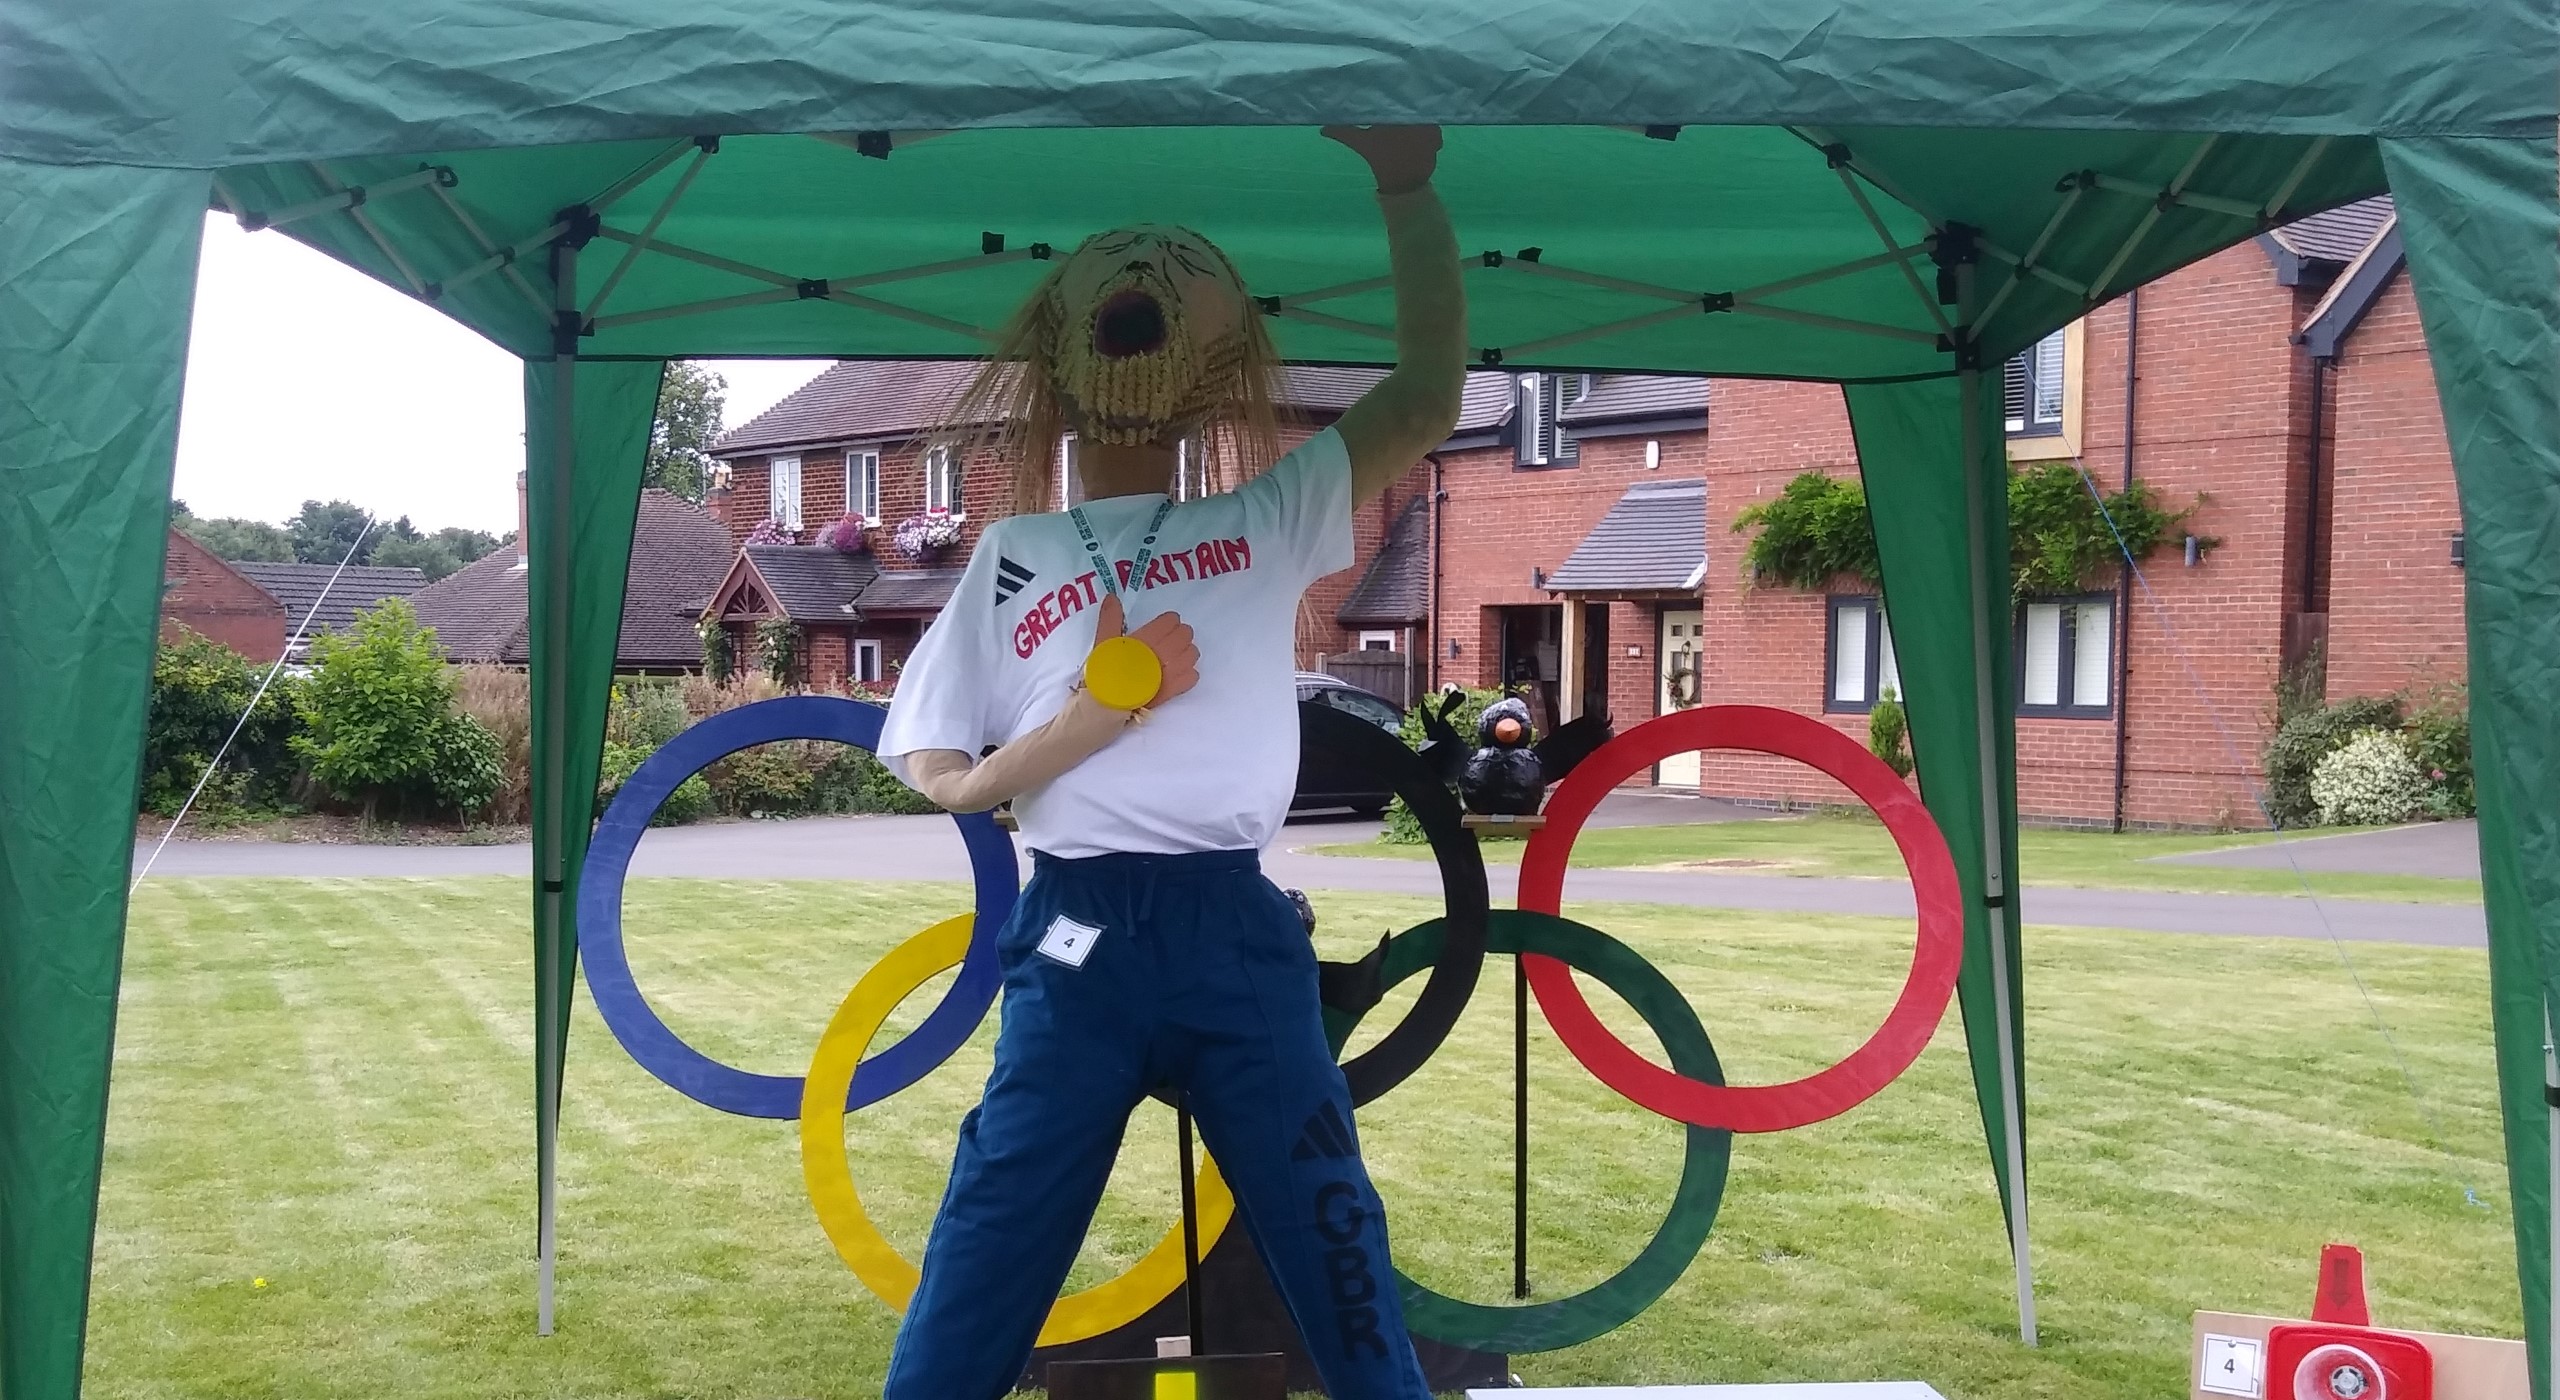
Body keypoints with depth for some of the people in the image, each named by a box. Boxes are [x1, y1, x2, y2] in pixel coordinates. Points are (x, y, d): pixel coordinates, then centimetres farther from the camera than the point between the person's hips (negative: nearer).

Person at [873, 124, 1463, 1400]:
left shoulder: (1265, 523, 12)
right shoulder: (1015, 559, 11)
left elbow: (1426, 401, 1)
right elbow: (939, 778, 9)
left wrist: (1407, 188, -4)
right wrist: (1095, 713, -9)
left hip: (1234, 929, 1)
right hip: (1079, 934, 0)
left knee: (1335, 1246, 9)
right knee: (986, 1257, 2)